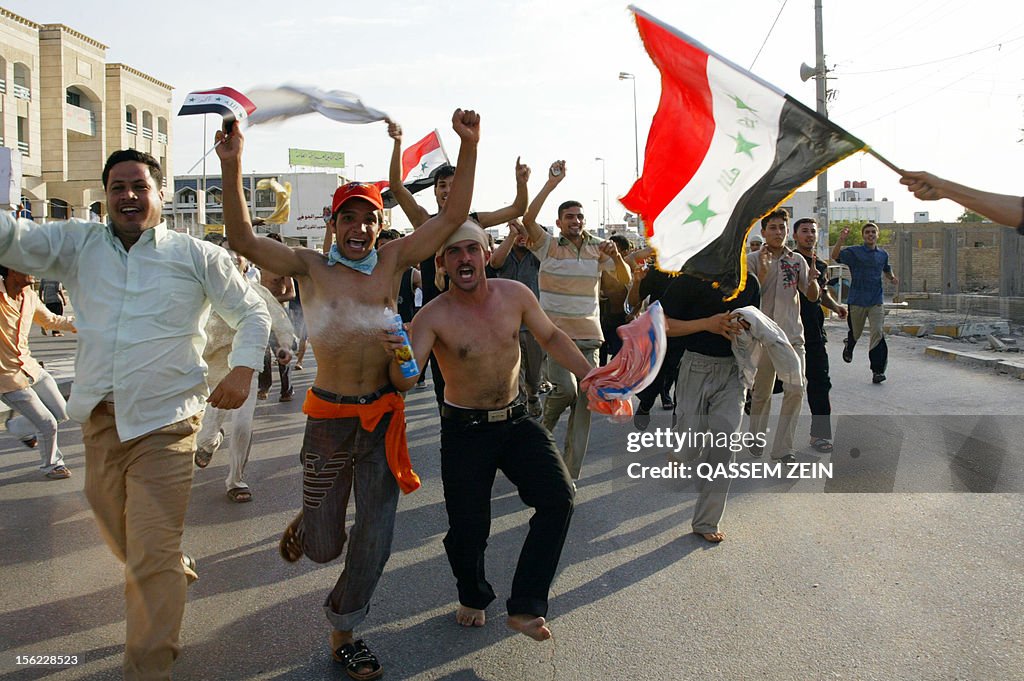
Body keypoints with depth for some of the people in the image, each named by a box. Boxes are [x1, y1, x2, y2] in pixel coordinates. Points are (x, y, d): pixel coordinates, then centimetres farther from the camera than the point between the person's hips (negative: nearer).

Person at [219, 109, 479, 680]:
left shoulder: (393, 261, 0)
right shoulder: (310, 268, -4)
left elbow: (452, 218, -4)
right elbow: (243, 238, -13)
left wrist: (469, 146, -12)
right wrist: (233, 167, -24)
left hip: (383, 415, 2)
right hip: (330, 416, -2)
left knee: (376, 535, 8)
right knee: (324, 547, 10)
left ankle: (343, 632, 30)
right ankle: (307, 522, 50)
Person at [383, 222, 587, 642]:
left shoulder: (515, 295, -7)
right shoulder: (433, 317, -17)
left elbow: (551, 336, 9)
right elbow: (404, 382, -26)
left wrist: (589, 376, 4)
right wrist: (397, 356, -47)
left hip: (515, 420, 3)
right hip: (464, 430, -3)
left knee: (558, 498, -14)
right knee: (468, 528, 1)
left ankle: (525, 607, -3)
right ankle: (473, 597, 35)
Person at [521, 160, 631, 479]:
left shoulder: (597, 249, 10)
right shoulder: (548, 245, 0)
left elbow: (625, 280, 7)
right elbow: (527, 219, -17)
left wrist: (616, 256, -12)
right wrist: (551, 183, -18)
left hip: (589, 335, 4)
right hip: (556, 333, -3)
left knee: (583, 404, 1)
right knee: (565, 389, -22)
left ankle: (571, 472, 11)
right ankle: (545, 422, 15)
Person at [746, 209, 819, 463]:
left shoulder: (797, 260, 6)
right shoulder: (752, 260, -3)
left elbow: (813, 296, 6)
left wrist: (812, 276, -14)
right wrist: (763, 271, -21)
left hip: (792, 335, 2)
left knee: (795, 391, -8)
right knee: (761, 393, 9)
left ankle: (782, 449, 1)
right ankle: (756, 439, 30)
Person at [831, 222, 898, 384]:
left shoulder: (883, 255, 12)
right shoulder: (854, 252, -2)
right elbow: (835, 256, -19)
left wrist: (892, 278, 8)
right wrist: (841, 240, -36)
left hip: (876, 302, 2)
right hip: (857, 300, -2)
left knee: (878, 333, -12)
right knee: (855, 333, 12)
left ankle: (877, 370, -11)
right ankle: (848, 346, 49)